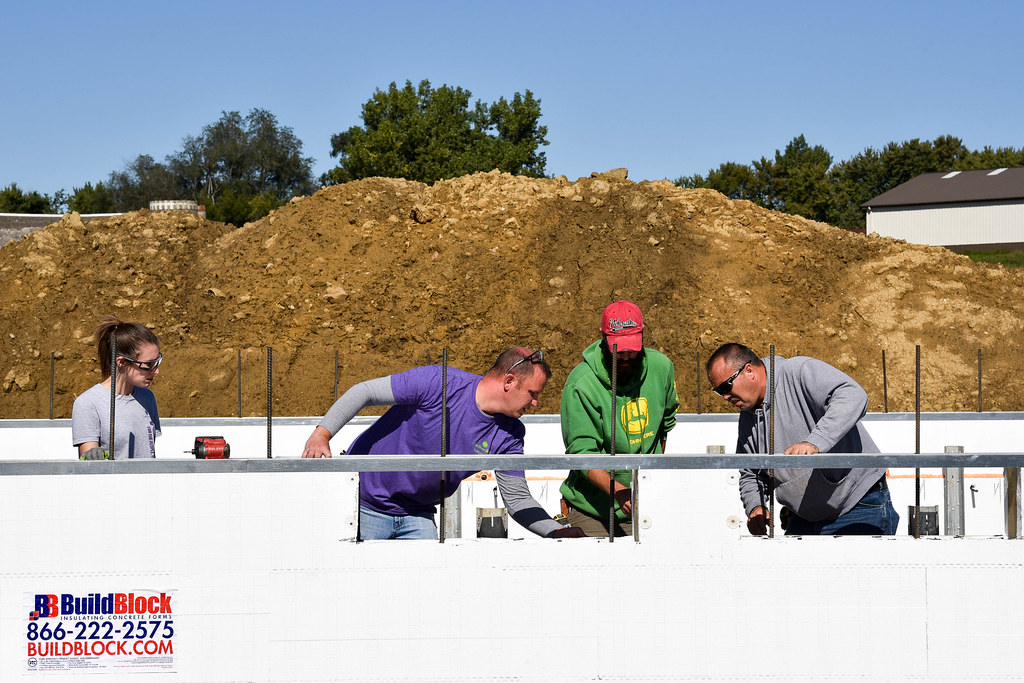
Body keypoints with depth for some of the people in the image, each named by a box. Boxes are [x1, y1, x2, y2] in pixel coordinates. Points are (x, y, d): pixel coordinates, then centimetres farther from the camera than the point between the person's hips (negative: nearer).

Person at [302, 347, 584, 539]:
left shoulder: (509, 436, -6)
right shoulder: (440, 383, -22)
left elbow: (517, 499, -1)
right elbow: (365, 392, -18)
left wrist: (558, 533, -16)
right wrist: (322, 433, -27)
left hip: (417, 517, 5)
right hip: (365, 505, -5)